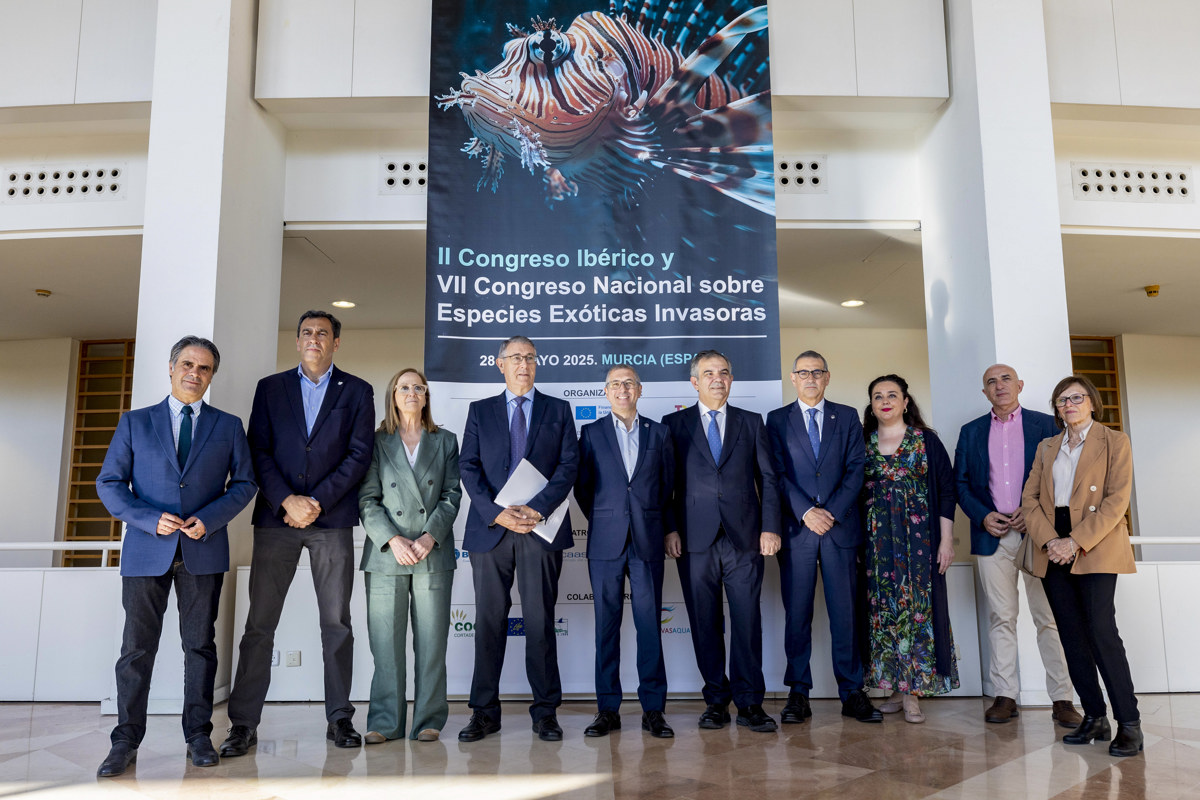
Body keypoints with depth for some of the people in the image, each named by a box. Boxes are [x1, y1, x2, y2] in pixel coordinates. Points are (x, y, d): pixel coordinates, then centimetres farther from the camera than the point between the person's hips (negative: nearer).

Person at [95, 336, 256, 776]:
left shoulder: (228, 426, 9)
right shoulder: (135, 423, 9)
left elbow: (244, 483, 8)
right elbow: (109, 483, 5)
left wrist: (208, 519, -9)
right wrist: (151, 519, -10)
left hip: (203, 550, 0)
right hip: (146, 550, 0)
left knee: (200, 644, 6)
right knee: (137, 646, 3)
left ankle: (198, 735, 16)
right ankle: (126, 741, 14)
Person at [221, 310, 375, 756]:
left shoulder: (357, 392, 9)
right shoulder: (270, 388, 12)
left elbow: (359, 454, 0)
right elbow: (259, 451, 4)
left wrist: (317, 501, -9)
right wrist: (287, 501, -10)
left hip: (332, 519, -1)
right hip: (277, 517, 1)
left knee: (337, 623, 4)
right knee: (259, 623, 1)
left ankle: (339, 719, 13)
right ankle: (243, 724, 9)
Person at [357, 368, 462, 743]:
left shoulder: (445, 441, 14)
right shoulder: (376, 442, 9)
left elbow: (451, 495, 6)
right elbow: (367, 500, 2)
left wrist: (430, 536, -7)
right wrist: (392, 539, -11)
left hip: (433, 554, 1)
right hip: (386, 555, -1)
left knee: (431, 641, 1)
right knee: (385, 641, 0)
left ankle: (428, 720, 11)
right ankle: (385, 722, 10)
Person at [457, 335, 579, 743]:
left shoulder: (558, 410, 12)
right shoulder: (480, 410, 14)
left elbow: (569, 464, 1)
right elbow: (469, 467, 4)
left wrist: (537, 508, -12)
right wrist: (496, 512, -11)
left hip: (541, 527, -1)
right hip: (490, 527, 1)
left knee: (541, 620, 2)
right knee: (489, 620, 4)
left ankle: (546, 712, 11)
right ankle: (484, 712, 14)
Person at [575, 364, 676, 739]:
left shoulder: (658, 433, 10)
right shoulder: (591, 433, 8)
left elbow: (669, 486, 12)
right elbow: (582, 486, 10)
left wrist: (667, 529, 8)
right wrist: (602, 521, 8)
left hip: (648, 541, 0)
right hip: (605, 542, 0)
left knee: (649, 623, 1)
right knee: (606, 624, 3)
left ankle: (653, 709, 10)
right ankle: (608, 710, 11)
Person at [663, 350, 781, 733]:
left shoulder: (752, 423, 13)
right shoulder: (674, 424, 9)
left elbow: (768, 479, 10)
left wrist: (770, 527, 1)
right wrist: (669, 529, -2)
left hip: (744, 538, 1)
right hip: (695, 541, 0)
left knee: (747, 620, 0)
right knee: (705, 624, 4)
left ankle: (749, 702, 10)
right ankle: (716, 699, 15)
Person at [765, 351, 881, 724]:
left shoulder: (847, 417, 12)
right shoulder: (777, 420, 9)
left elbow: (856, 468, 4)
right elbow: (777, 473, 0)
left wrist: (832, 511, -8)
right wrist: (806, 512, -12)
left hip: (840, 527, 1)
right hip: (796, 529, -1)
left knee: (845, 612, 3)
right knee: (797, 614, 2)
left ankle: (852, 693, 12)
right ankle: (798, 694, 10)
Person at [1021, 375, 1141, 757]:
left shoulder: (1114, 442, 3)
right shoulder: (1046, 448, 16)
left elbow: (1117, 500, -8)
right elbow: (1030, 499, 9)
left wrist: (1076, 542, -15)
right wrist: (1049, 541, -8)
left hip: (1095, 550, -5)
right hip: (1053, 551, 5)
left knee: (1101, 632, -12)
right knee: (1072, 636, 5)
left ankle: (1129, 723, -2)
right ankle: (1094, 718, 14)